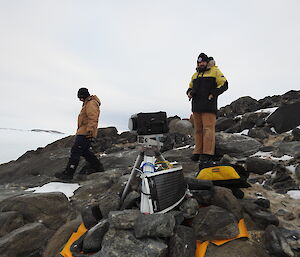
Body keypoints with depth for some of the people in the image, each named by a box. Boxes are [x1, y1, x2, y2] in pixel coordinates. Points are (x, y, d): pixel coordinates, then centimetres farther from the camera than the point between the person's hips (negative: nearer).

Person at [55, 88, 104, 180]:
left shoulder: (91, 104, -13)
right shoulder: (87, 103, 21)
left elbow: (92, 119, -25)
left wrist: (89, 131, -32)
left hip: (85, 134, -11)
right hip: (84, 132, 11)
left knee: (75, 151, -5)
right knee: (85, 151, 16)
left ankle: (68, 173, 3)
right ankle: (98, 168, 22)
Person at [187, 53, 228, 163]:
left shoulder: (215, 71, 7)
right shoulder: (195, 74, 24)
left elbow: (224, 84, 0)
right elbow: (190, 87, 31)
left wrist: (213, 94, -13)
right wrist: (189, 92, 8)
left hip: (208, 106, -6)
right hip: (196, 106, 6)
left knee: (208, 129, -10)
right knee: (198, 130, 6)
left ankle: (208, 153, -8)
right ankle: (198, 152, 11)